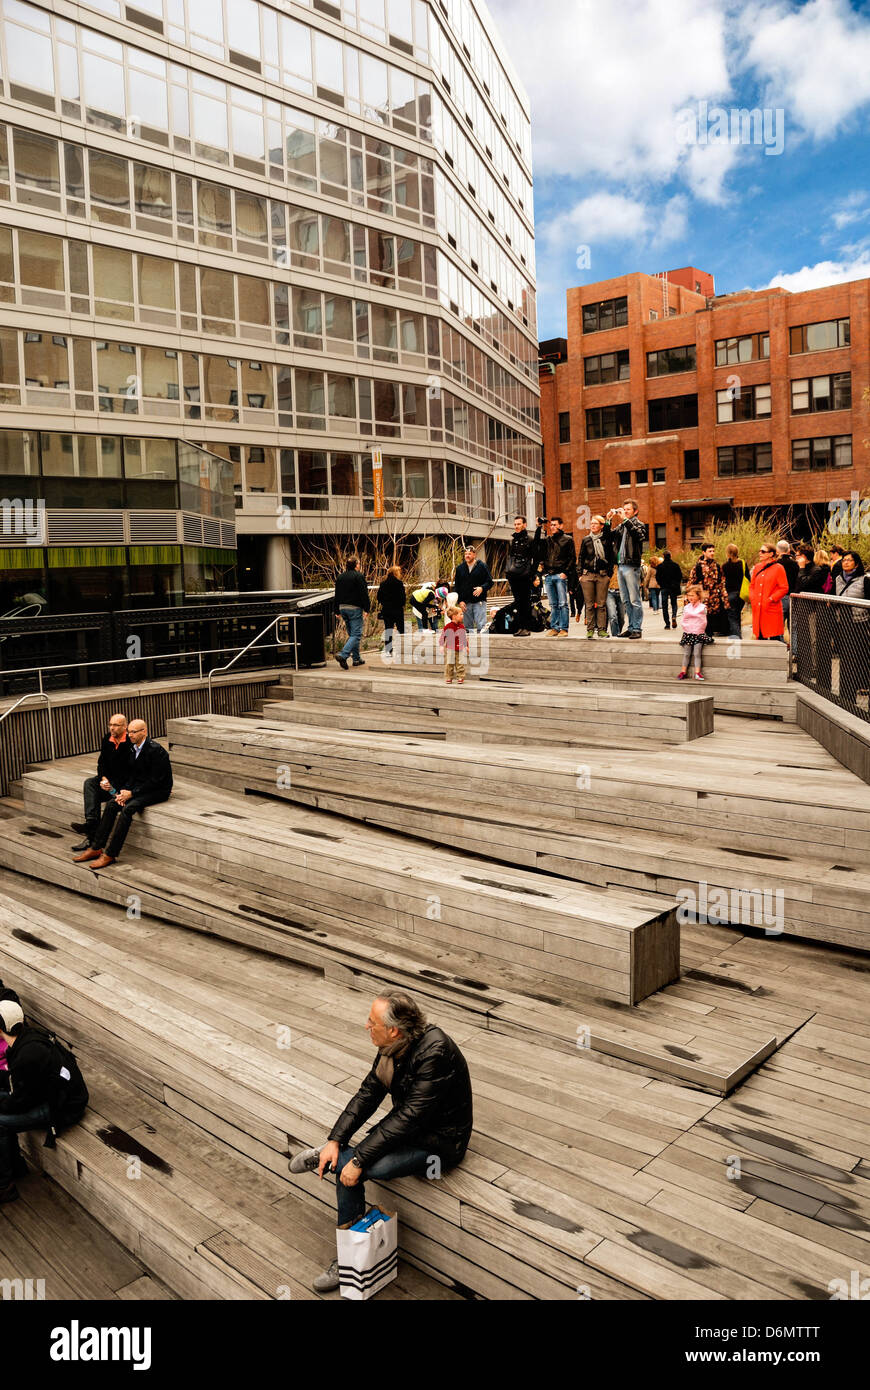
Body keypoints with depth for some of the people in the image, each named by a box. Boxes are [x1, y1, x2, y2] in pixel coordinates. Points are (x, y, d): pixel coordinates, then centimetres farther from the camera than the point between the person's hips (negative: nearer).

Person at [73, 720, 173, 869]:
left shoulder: (155, 750, -19)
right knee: (112, 804, -11)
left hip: (159, 790, -8)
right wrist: (125, 791, -5)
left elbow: (155, 780, -21)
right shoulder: (135, 748, 7)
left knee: (128, 808, -28)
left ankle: (110, 854, -24)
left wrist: (132, 793, -19)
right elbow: (132, 773, 14)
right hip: (140, 787, 8)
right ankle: (96, 849, -7)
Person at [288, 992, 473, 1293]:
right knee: (348, 1171, -7)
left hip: (438, 1141, -8)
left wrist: (359, 1159, -27)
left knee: (357, 1166, -27)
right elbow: (369, 1093, 1)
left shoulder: (435, 1052, -31)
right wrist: (335, 1139, -8)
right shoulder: (394, 1046, -7)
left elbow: (408, 1118, -30)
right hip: (406, 1126, 8)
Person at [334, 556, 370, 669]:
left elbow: (337, 595, 16)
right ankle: (342, 656, -24)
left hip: (343, 608, 7)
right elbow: (364, 594, -13)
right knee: (356, 634, -8)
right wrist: (366, 609, -10)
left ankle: (356, 659, 18)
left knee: (351, 634, 16)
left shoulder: (340, 577, 12)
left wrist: (338, 610, 21)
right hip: (355, 608, -7)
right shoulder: (359, 576, -9)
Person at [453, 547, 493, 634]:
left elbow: (490, 582, 1)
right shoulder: (460, 568, 11)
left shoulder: (482, 566, 2)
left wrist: (482, 588, -19)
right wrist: (460, 601, 1)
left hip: (479, 601, -3)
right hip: (465, 602, 4)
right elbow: (456, 586, 11)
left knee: (481, 626, -10)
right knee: (468, 626, 7)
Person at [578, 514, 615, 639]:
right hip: (587, 575, 1)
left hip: (602, 575, -1)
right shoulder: (586, 540, 10)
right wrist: (580, 574, 6)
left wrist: (610, 573, -1)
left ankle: (602, 629, 2)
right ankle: (590, 629, 5)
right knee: (589, 604, 1)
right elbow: (580, 557, 14)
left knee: (601, 604, -1)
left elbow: (611, 557, 5)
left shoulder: (606, 539, 5)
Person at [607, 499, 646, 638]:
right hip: (620, 566, 7)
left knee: (634, 600, -6)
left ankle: (637, 629, -2)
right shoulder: (620, 526, 18)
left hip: (631, 566, -7)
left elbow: (639, 534, -21)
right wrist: (608, 520, 0)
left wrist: (625, 519, -21)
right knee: (625, 600, 10)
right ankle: (631, 627, 17)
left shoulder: (639, 524, 1)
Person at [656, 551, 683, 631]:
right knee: (674, 603, 14)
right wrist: (677, 584, 13)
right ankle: (674, 617, -14)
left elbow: (657, 577, -3)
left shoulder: (660, 566, -5)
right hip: (673, 588, 1)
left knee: (665, 606, 4)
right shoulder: (675, 565, -2)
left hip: (664, 588, -1)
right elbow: (680, 576, 0)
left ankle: (667, 623, 0)